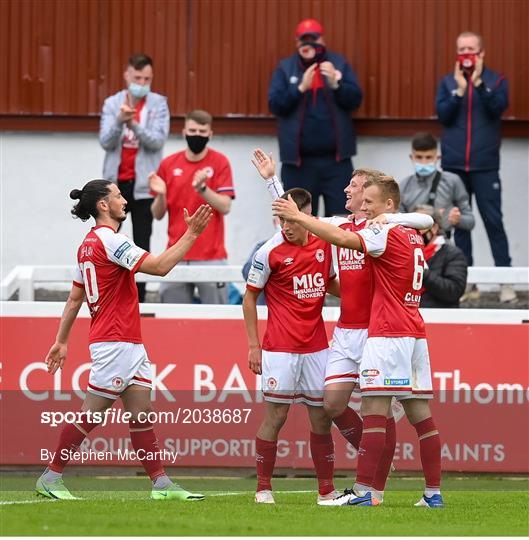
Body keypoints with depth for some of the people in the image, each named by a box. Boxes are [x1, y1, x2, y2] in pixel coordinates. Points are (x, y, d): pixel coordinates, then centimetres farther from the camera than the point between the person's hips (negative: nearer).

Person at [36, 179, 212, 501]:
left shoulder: (89, 244, 15)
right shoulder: (108, 239, -14)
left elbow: (74, 298, 19)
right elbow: (160, 266, -20)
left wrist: (62, 340, 22)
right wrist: (191, 234, -15)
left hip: (129, 344, 10)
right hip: (115, 342, -10)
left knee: (142, 413, 5)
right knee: (92, 414, -5)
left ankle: (161, 483, 4)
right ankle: (51, 479, 0)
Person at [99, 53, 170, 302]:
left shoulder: (158, 104, -1)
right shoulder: (112, 103, 4)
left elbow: (158, 141, -13)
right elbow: (105, 142, -6)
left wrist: (134, 125, -28)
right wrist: (120, 121, -24)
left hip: (143, 185, -2)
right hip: (115, 183, 2)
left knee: (142, 246, 1)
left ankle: (138, 300, 4)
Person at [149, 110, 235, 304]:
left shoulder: (219, 162, -1)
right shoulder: (169, 164, 7)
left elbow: (225, 207, -8)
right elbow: (158, 214, 9)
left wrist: (202, 188, -21)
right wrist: (160, 194, -11)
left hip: (211, 257, -3)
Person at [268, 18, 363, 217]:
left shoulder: (338, 64, 7)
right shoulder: (285, 68, 5)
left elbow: (355, 99, 1)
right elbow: (275, 104, -4)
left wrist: (336, 83, -17)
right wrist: (300, 88, -18)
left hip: (336, 157, 0)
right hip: (299, 159, 0)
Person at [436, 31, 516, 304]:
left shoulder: (496, 80, 3)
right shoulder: (448, 82, 8)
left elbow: (497, 107, -14)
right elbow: (442, 115, -4)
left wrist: (478, 82, -18)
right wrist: (459, 89, -13)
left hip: (485, 165, -2)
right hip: (453, 165, 2)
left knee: (493, 221, -6)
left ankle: (505, 281, -6)